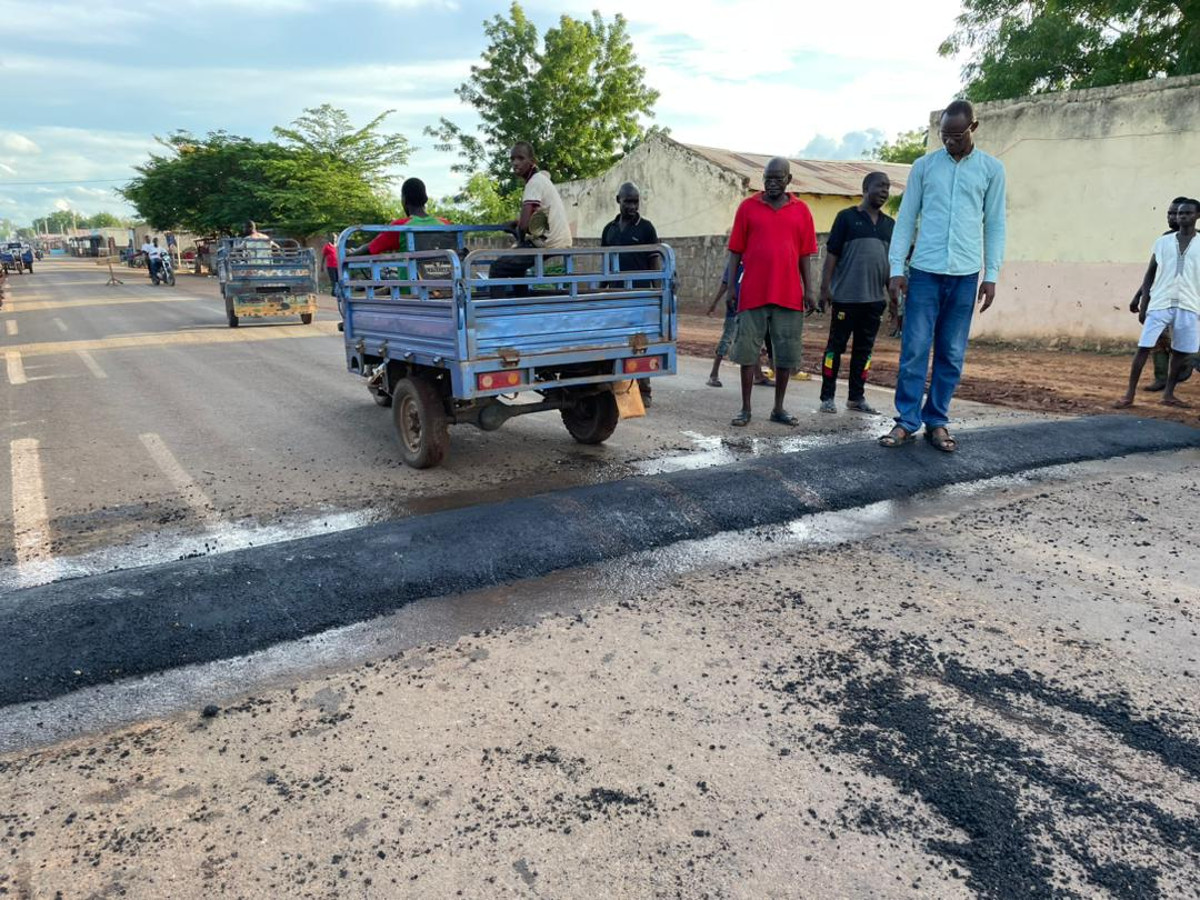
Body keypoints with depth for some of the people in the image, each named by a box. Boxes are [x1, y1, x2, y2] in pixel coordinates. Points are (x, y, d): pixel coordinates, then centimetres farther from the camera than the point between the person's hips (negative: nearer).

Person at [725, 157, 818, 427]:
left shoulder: (801, 210, 7)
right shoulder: (747, 207, 4)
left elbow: (805, 254, 8)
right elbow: (735, 251, 5)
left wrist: (808, 289, 2)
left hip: (789, 294, 1)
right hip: (752, 293, -1)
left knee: (786, 354, 6)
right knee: (748, 352, 1)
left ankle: (779, 408, 17)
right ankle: (745, 409, 9)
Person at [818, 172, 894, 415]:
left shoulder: (889, 224, 14)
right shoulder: (847, 217, 0)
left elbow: (893, 261, 18)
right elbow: (831, 254, -3)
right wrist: (825, 288, -9)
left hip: (875, 297, 5)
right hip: (846, 296, -5)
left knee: (864, 349, 9)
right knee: (836, 345, -1)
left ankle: (857, 397, 17)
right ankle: (827, 397, 5)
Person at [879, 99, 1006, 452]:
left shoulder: (992, 169, 7)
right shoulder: (924, 166, 6)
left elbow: (995, 225, 8)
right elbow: (906, 219, 6)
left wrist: (991, 275, 2)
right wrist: (896, 268, -1)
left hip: (965, 275, 1)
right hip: (924, 271, -1)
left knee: (952, 355, 4)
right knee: (914, 350, -4)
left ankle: (936, 421, 13)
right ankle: (906, 421, 3)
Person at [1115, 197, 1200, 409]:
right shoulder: (1163, 242, 8)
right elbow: (1150, 274, 10)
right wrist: (1142, 305, 4)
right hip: (1160, 304, 0)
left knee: (1180, 351, 5)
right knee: (1144, 347, -6)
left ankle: (1169, 394, 18)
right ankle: (1129, 395, -3)